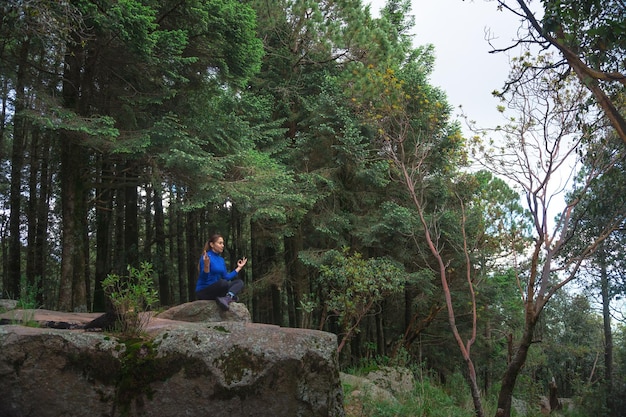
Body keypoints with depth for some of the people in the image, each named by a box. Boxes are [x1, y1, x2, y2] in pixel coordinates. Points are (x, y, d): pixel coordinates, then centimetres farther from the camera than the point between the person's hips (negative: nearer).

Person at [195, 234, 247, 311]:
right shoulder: (206, 257, -12)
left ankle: (226, 298, -32)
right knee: (223, 282, -37)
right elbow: (204, 278, -19)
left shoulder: (221, 260, 13)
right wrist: (206, 266, -38)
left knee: (239, 282, -7)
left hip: (216, 290, 9)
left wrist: (239, 267, 20)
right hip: (203, 292, -9)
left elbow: (226, 277, 16)